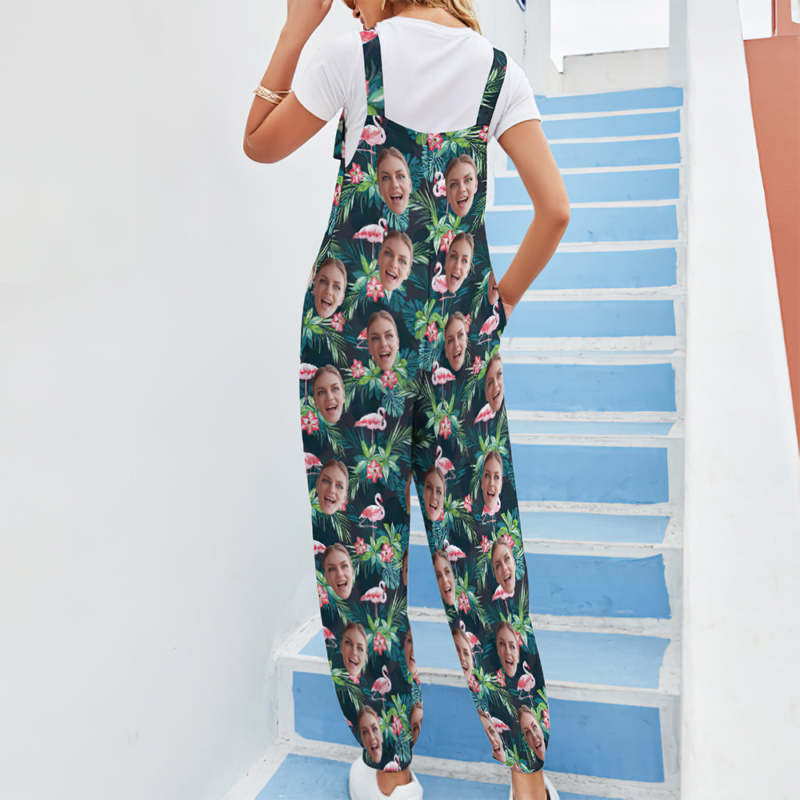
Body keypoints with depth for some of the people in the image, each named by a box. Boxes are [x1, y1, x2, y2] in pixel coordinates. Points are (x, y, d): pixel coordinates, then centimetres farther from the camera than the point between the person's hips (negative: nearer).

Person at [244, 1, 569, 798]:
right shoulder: (497, 68, 7)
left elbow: (259, 143, 11)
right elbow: (554, 208, 2)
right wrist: (502, 298, 14)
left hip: (358, 323, -3)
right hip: (460, 324, 4)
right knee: (475, 538, 9)